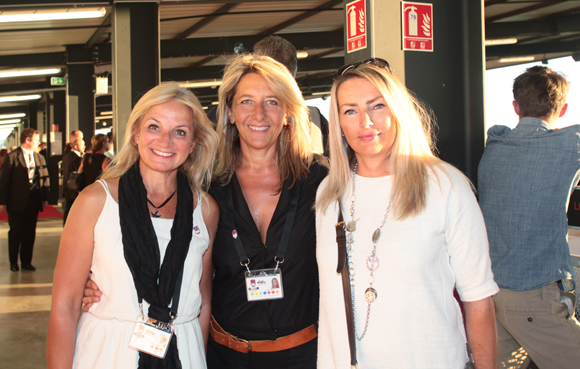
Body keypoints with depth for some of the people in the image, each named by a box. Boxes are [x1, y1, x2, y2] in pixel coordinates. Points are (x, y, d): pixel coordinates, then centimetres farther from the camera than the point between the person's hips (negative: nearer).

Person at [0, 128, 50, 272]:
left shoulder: (40, 158, 9)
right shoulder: (12, 157, -7)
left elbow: (44, 178, 10)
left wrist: (45, 198, 2)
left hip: (33, 200, 5)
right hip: (16, 201, -5)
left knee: (30, 232, 9)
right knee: (16, 232, 4)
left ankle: (26, 261, 20)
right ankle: (13, 262, 19)